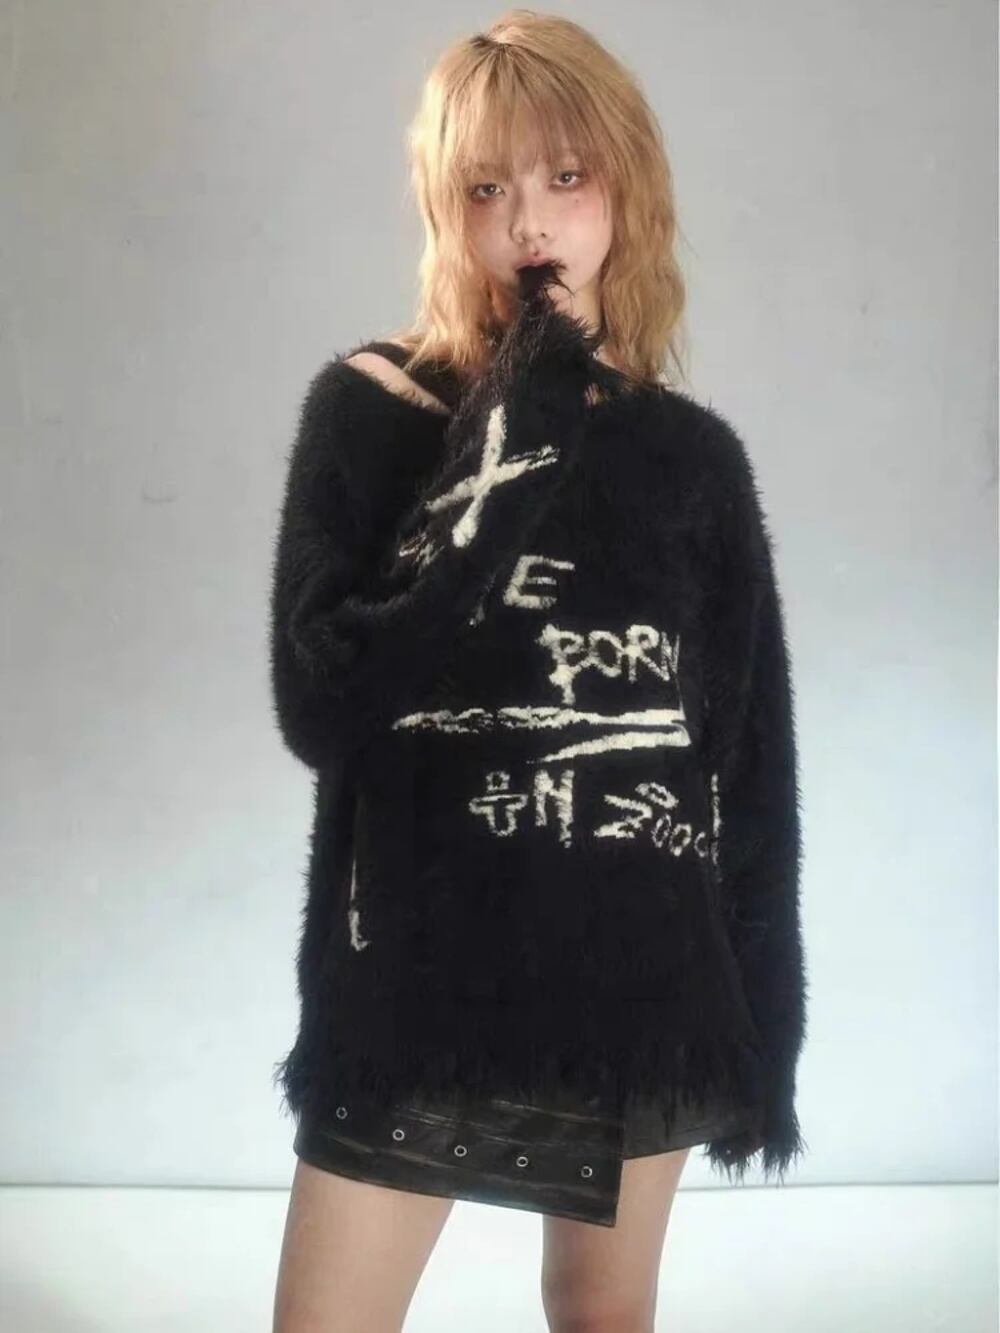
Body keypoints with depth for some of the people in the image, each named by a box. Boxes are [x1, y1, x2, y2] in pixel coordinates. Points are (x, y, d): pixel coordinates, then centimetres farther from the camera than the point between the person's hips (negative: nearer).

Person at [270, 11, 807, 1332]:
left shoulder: (693, 454, 1)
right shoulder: (369, 406, -5)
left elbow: (753, 754, 5)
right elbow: (322, 705, -17)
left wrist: (758, 1024, 6)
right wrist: (504, 456, -19)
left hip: (636, 975, 2)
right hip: (418, 973, -2)